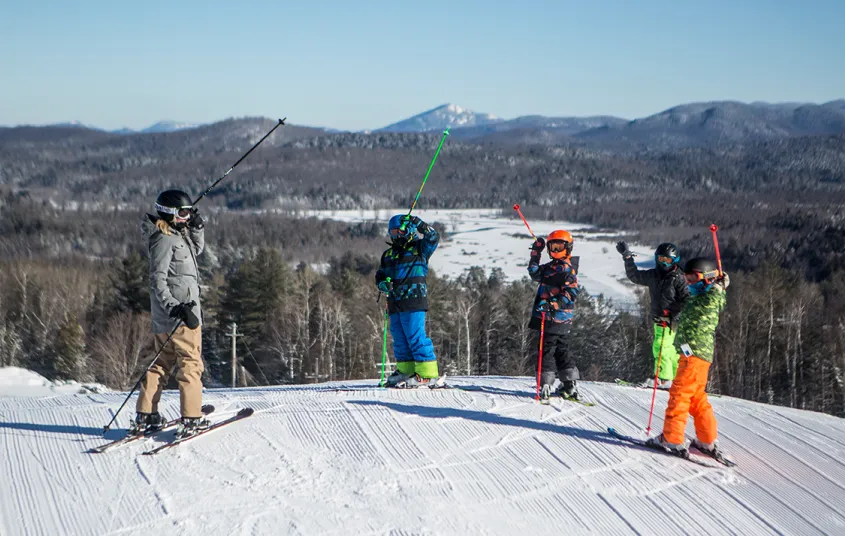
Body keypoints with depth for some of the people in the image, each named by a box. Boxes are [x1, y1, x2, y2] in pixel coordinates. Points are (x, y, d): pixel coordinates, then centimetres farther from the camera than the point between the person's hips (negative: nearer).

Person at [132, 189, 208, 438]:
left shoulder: (176, 234, 15)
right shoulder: (164, 239, -14)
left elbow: (197, 250, 32)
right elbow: (158, 279, -20)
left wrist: (197, 227, 15)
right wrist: (173, 306, -27)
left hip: (165, 315, 10)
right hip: (180, 314, -10)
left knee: (164, 362, 13)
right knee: (190, 363, -5)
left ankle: (145, 417, 14)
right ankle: (191, 419, -4)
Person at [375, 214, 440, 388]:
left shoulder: (419, 248, 4)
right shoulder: (388, 254, 21)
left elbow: (433, 238, -11)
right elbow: (380, 275, 22)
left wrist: (418, 224, -21)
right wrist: (383, 283, 0)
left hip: (413, 301, -7)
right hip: (395, 303, 7)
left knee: (416, 337, -12)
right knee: (399, 339, 9)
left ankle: (427, 374, -11)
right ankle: (406, 370, 17)